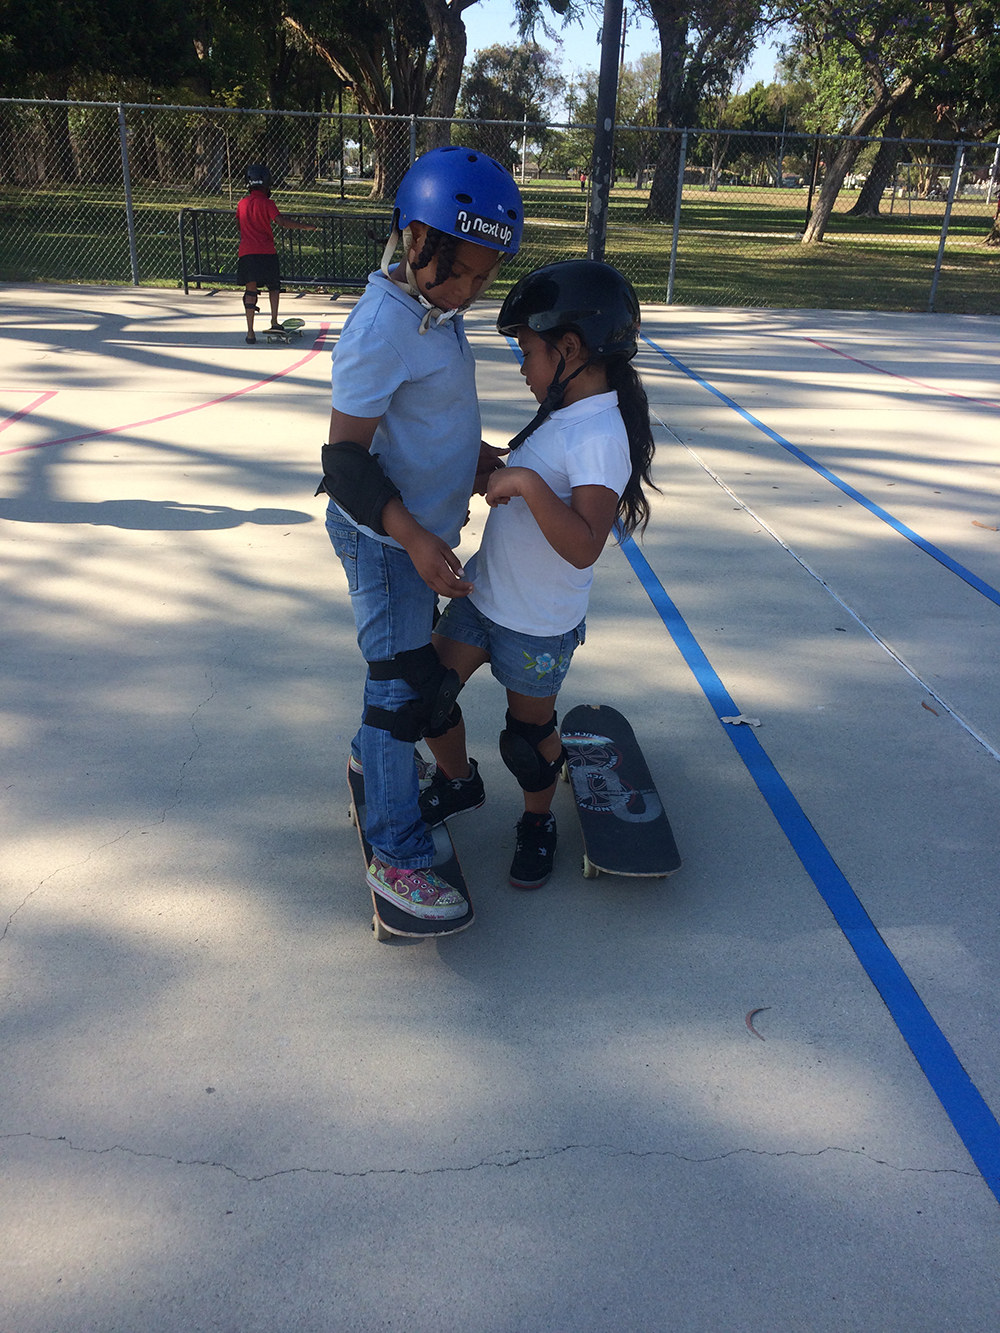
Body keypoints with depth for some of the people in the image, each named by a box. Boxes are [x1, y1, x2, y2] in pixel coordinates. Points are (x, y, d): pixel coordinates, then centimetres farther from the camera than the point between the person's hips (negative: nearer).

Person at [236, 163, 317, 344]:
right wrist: (305, 227, -15)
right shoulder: (267, 203, -4)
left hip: (246, 252, 3)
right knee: (273, 285, 19)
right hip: (266, 252, -3)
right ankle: (274, 321, 11)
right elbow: (281, 221, -18)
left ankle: (250, 332, -3)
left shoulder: (242, 203, 10)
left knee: (251, 291, 4)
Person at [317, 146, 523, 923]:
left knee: (417, 659, 25)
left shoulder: (434, 308, 5)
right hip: (386, 539, -9)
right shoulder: (381, 329, -25)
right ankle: (398, 859, 8)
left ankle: (373, 755, 51)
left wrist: (477, 457, 11)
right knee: (403, 683, -4)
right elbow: (345, 456, -26)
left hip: (423, 531, 9)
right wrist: (413, 537, -35)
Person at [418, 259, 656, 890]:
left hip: (537, 625, -8)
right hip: (484, 594, 8)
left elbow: (583, 546, -40)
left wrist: (527, 483, -41)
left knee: (530, 728, 13)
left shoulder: (601, 437, -28)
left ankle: (539, 823, 40)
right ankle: (460, 782, 40)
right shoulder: (568, 413, 3)